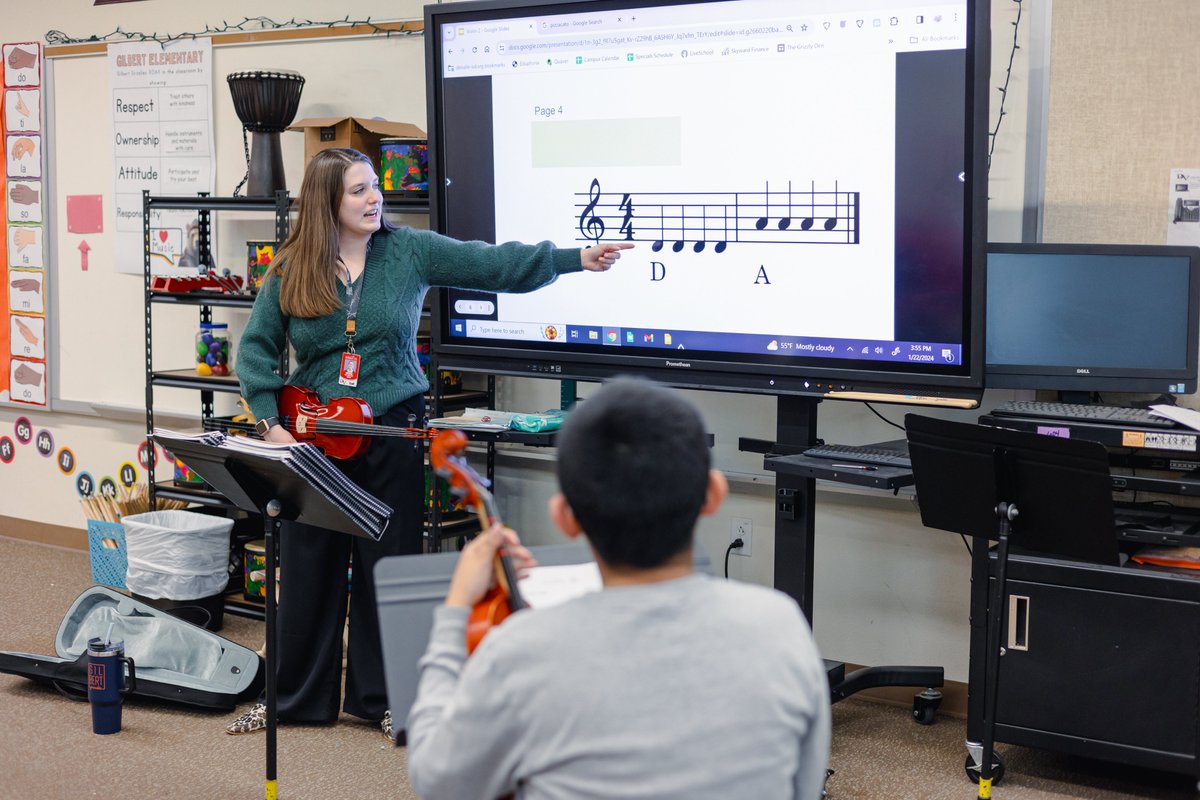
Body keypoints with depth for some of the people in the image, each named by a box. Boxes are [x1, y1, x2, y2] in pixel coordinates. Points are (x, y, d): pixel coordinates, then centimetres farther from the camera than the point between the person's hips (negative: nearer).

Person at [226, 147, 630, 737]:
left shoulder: (410, 252, -2)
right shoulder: (290, 271, 0)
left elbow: (494, 263, -8)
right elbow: (255, 348, 4)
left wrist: (576, 258, -17)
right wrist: (271, 421, -7)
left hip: (392, 432, -1)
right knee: (307, 568, 7)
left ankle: (384, 697, 19)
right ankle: (295, 696, 22)